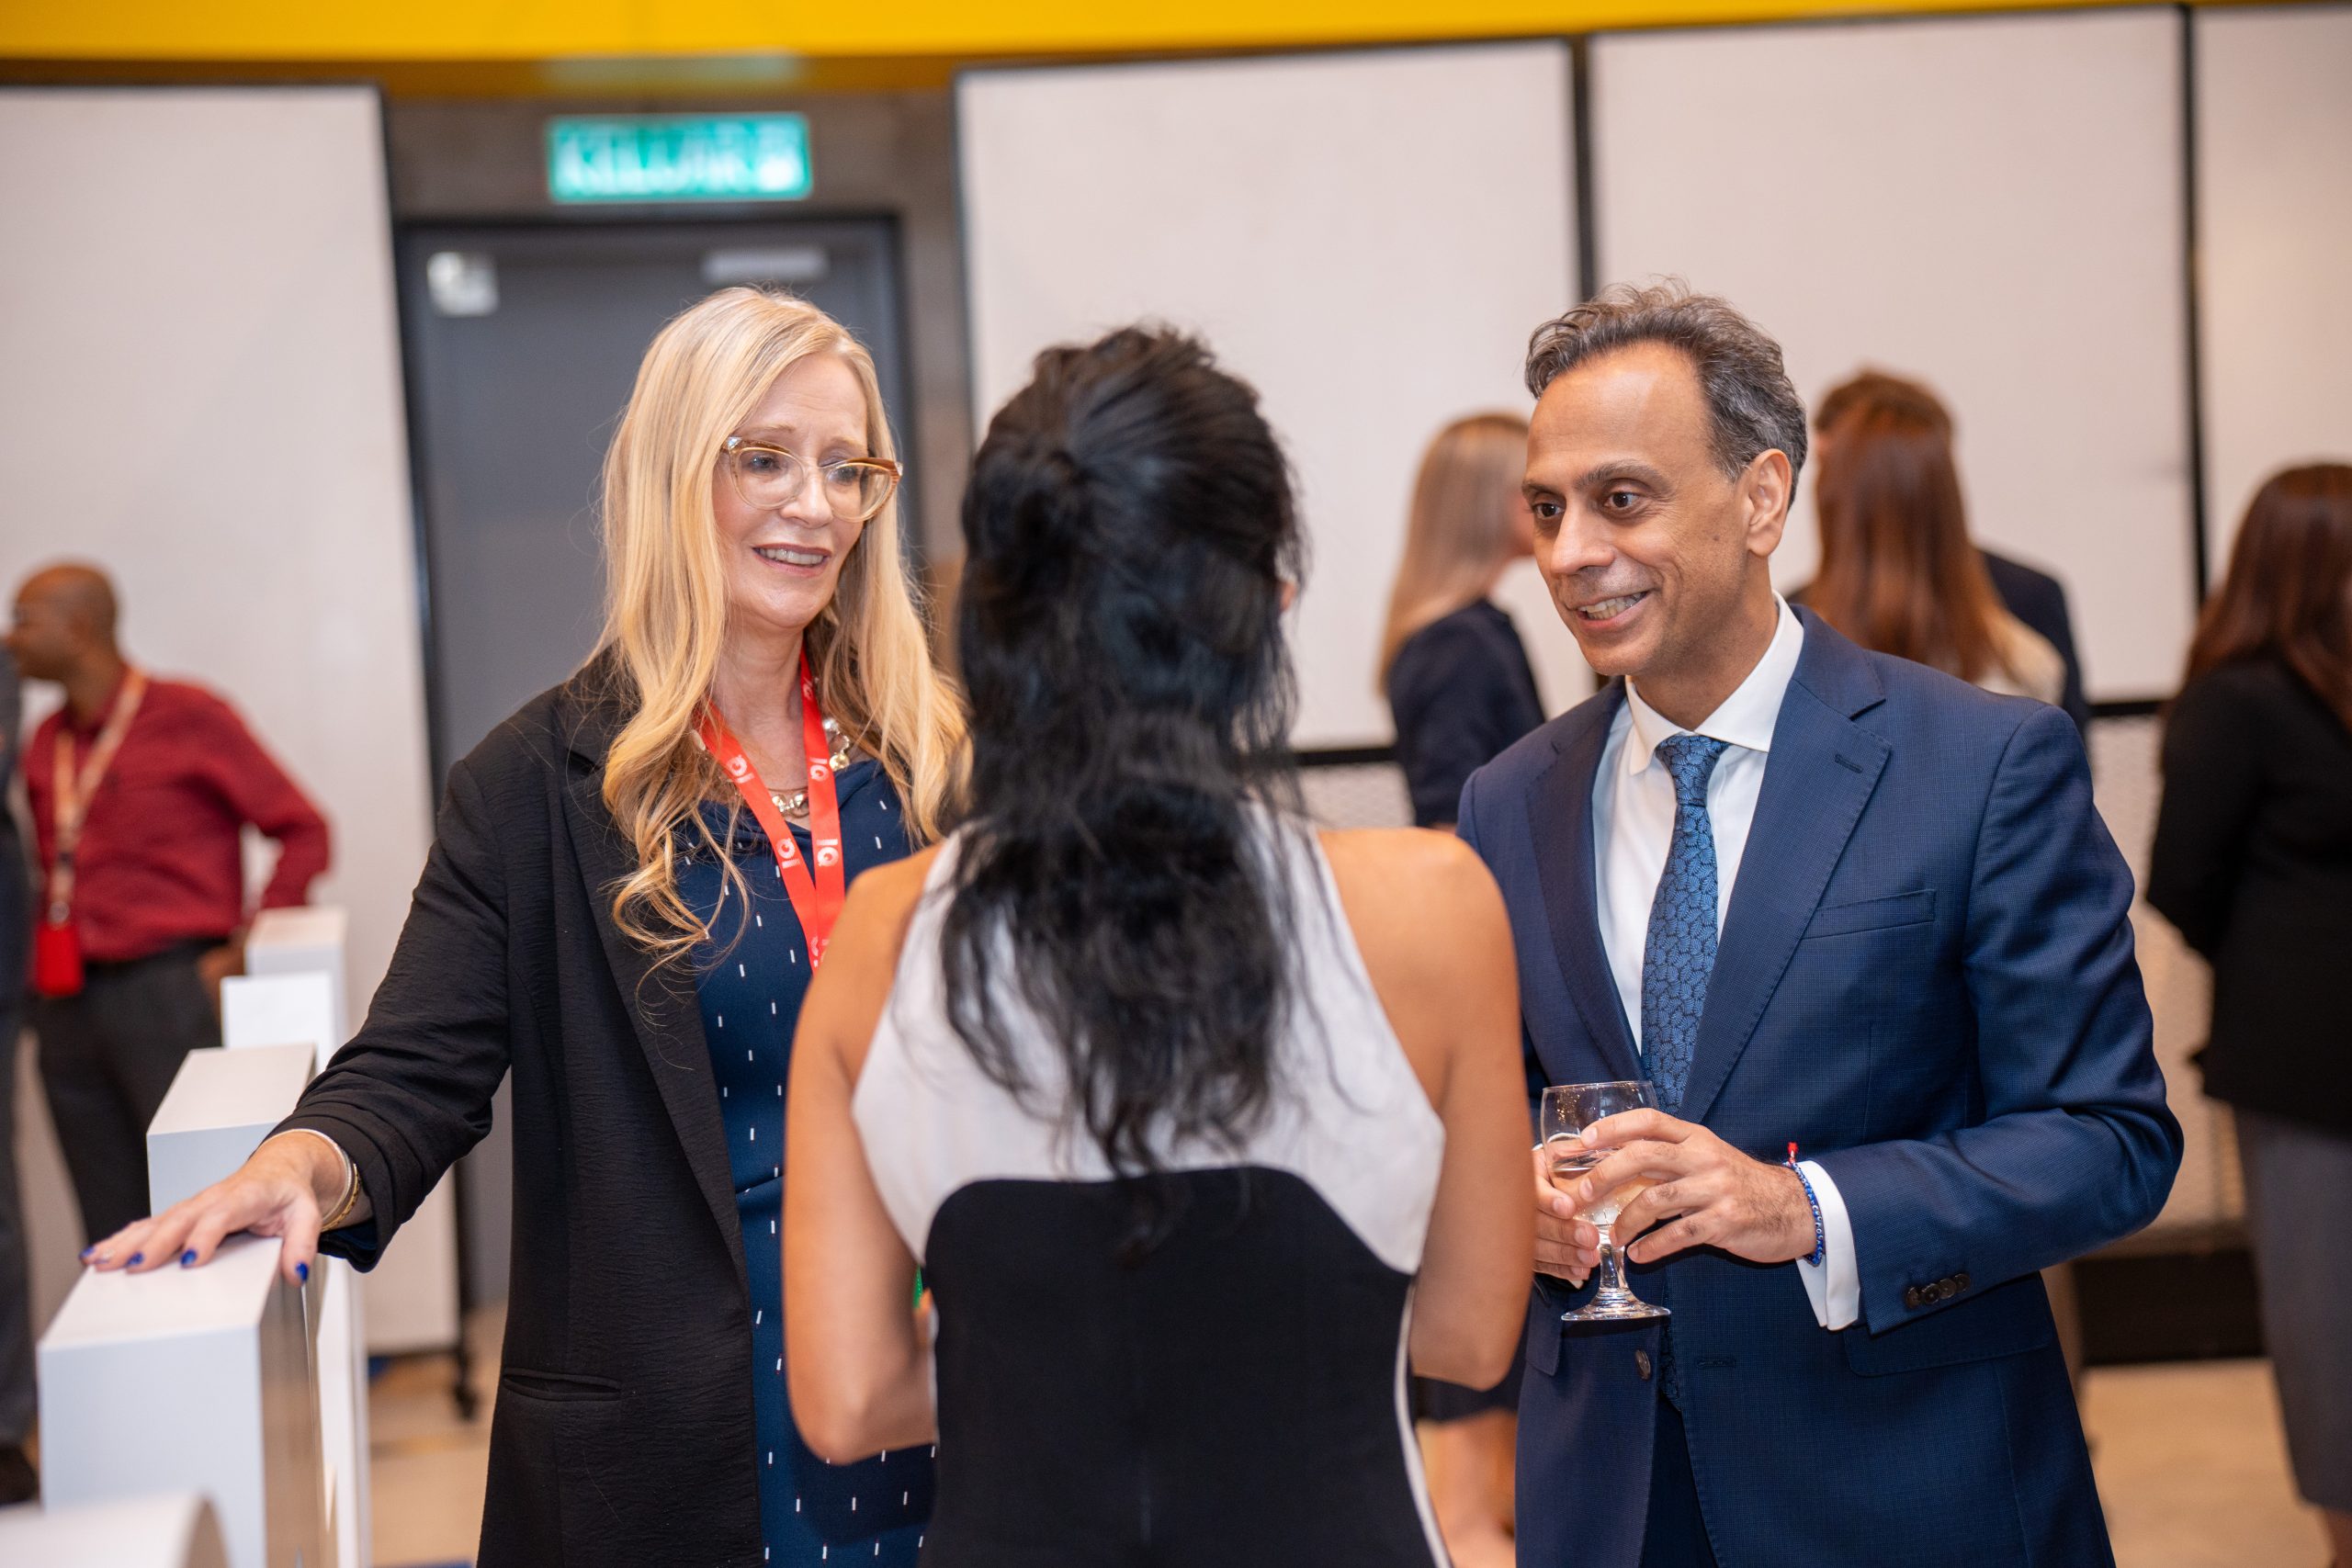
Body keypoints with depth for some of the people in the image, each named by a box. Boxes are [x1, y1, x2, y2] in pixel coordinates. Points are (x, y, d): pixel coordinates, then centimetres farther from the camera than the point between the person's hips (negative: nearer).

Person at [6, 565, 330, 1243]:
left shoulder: (187, 716, -2)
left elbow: (303, 831, -4)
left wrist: (244, 952, -9)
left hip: (167, 991, -6)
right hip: (68, 1004, 6)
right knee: (113, 1231, 8)